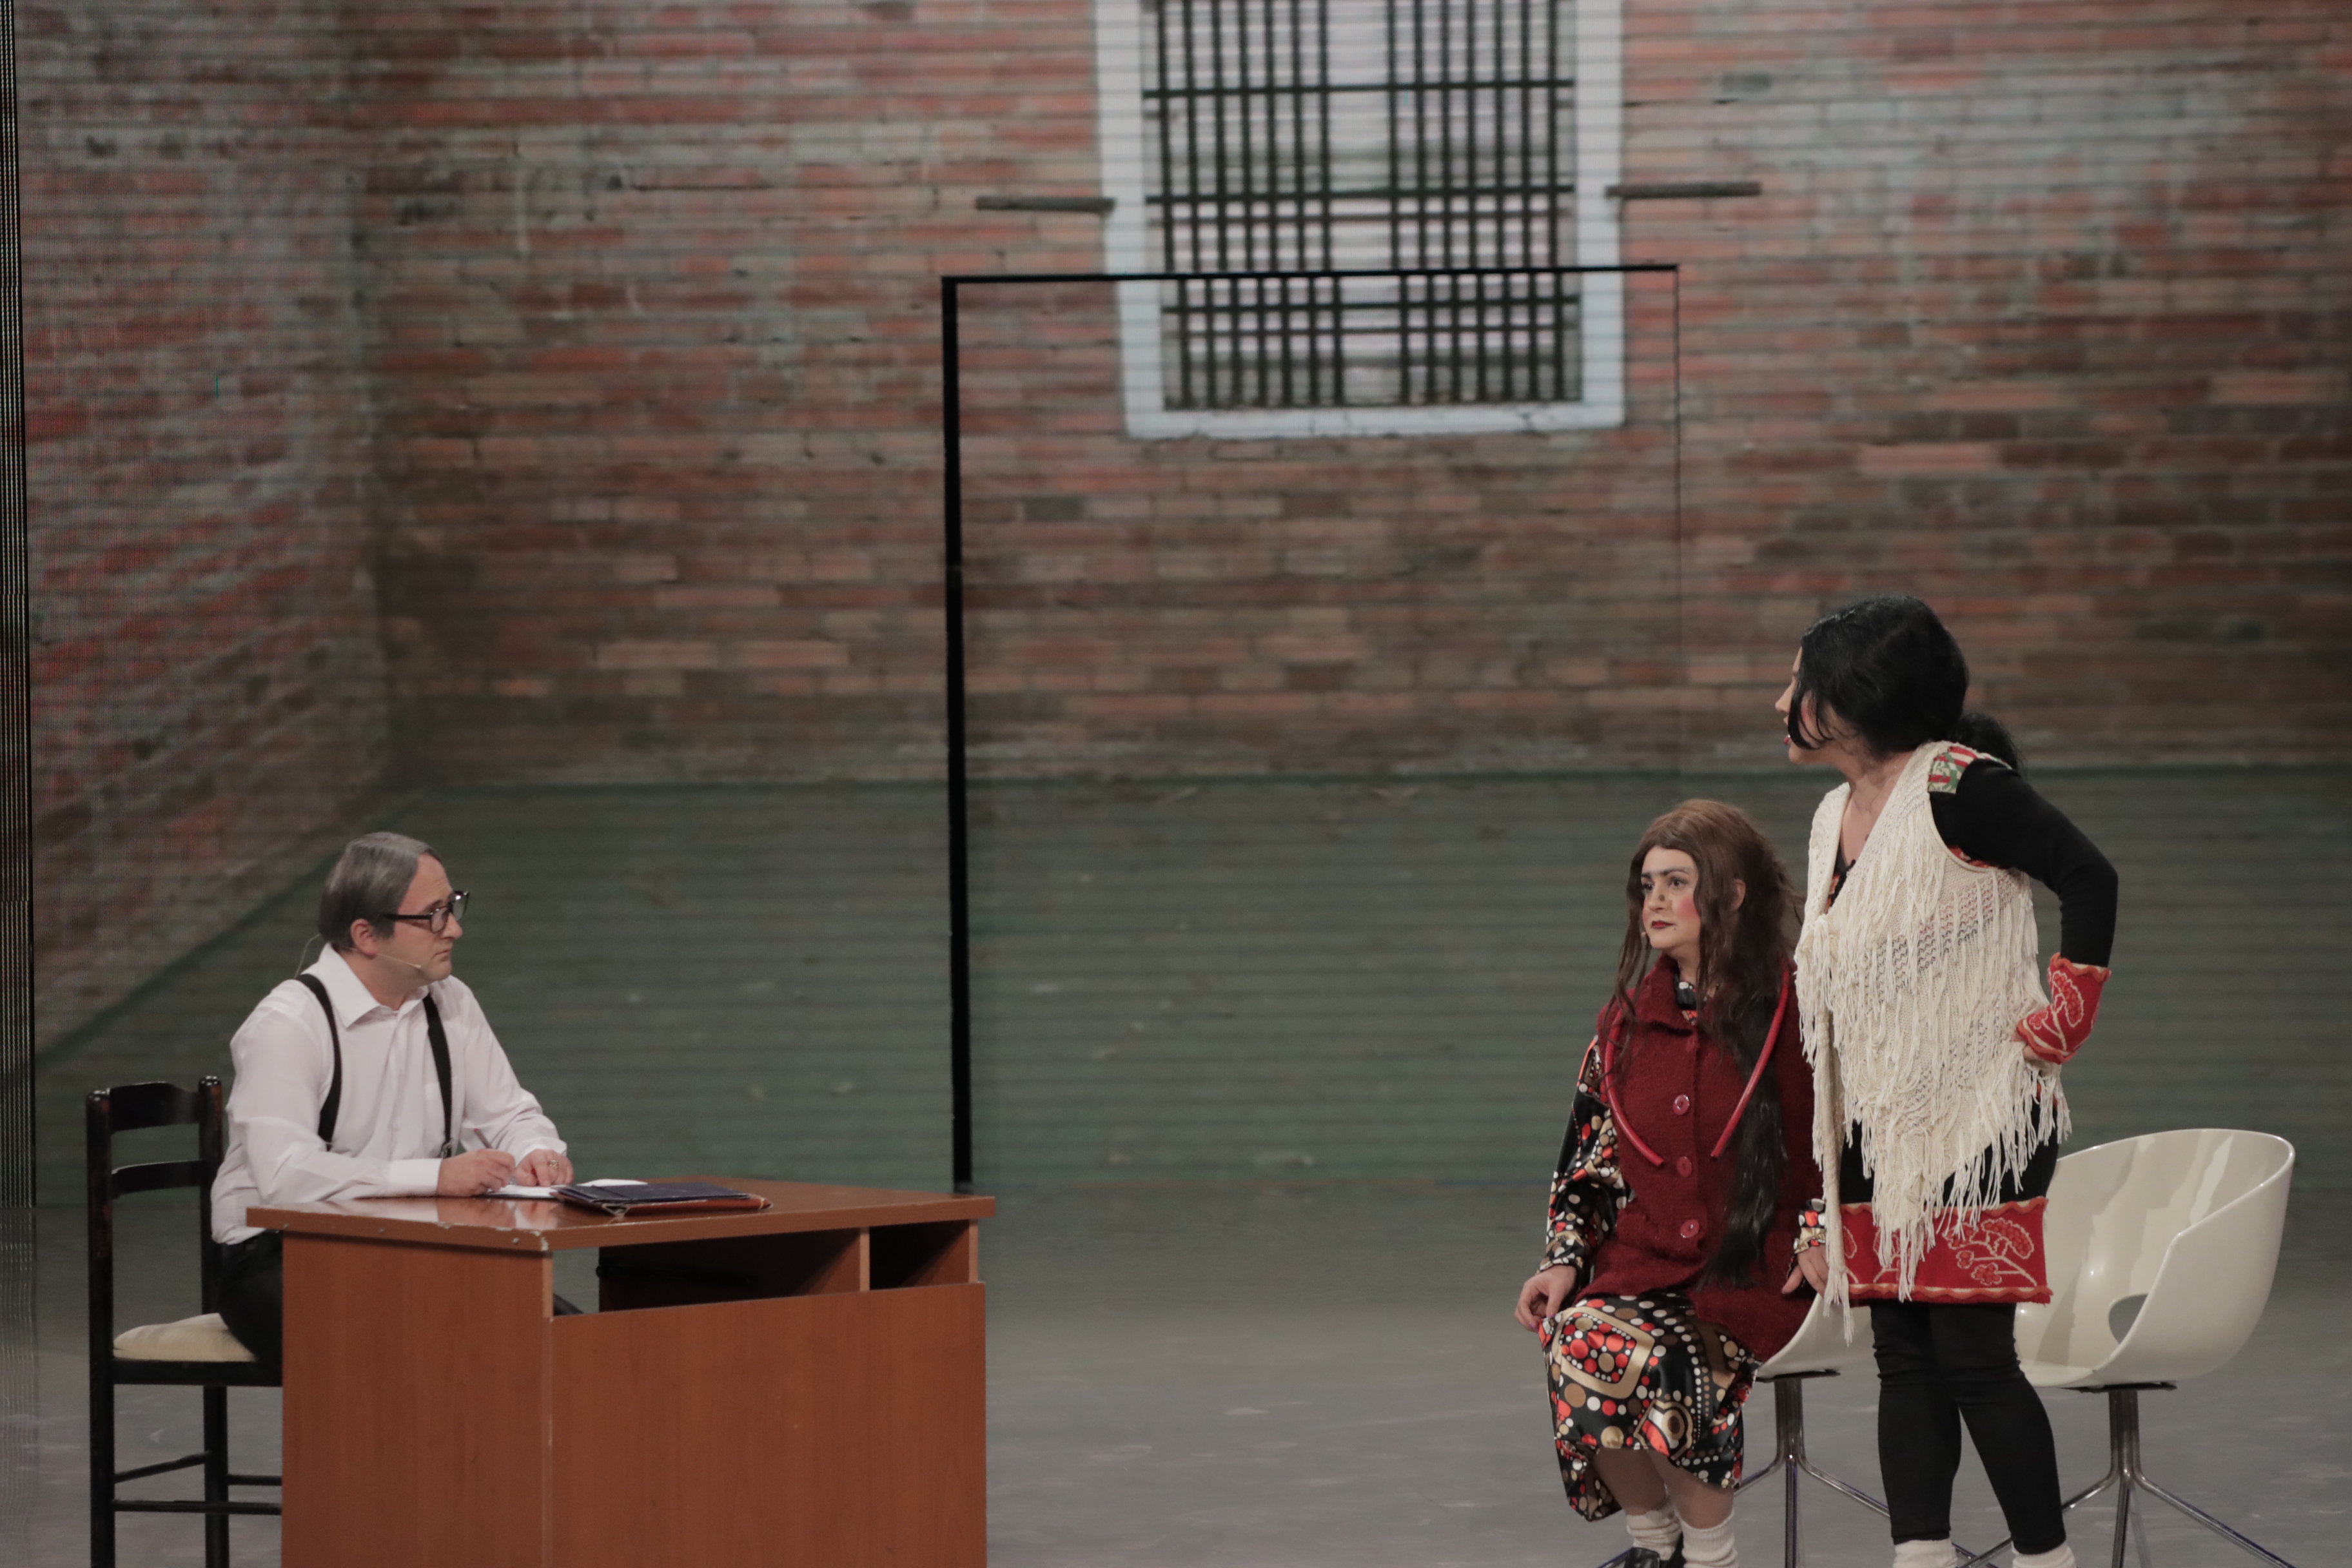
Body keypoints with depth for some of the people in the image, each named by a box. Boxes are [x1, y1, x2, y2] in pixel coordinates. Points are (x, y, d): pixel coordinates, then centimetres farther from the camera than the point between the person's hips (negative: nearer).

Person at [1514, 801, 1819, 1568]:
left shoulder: (1794, 1011, -1)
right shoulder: (1627, 1018, 15)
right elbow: (1590, 1153, 18)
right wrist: (1565, 1261, 4)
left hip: (1755, 1273, -5)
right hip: (1642, 1262, 5)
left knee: (1635, 1354, -32)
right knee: (1575, 1332, -28)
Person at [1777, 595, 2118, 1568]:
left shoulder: (1954, 784, -11)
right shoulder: (1838, 814, 15)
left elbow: (2087, 877, -19)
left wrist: (2060, 1024, -15)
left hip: (1976, 1124, -8)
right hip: (1877, 1135, 8)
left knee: (1972, 1357, -9)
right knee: (1904, 1358, 5)